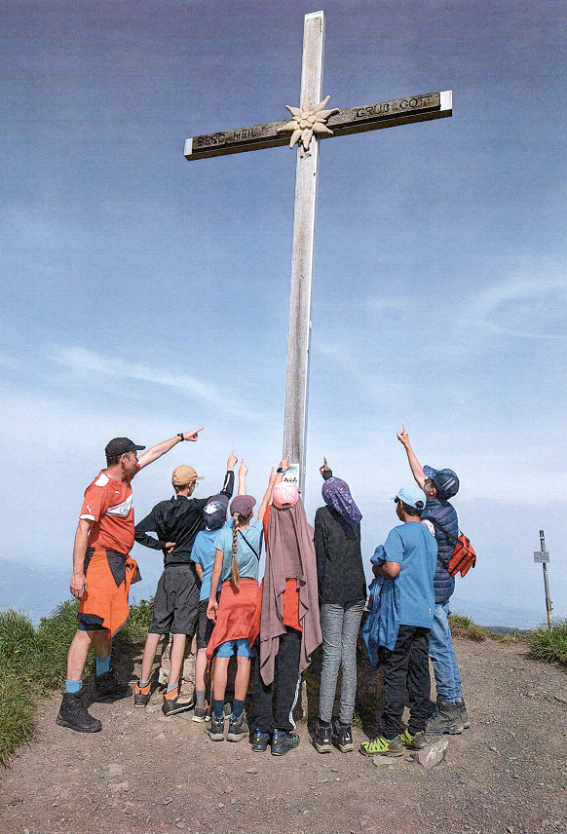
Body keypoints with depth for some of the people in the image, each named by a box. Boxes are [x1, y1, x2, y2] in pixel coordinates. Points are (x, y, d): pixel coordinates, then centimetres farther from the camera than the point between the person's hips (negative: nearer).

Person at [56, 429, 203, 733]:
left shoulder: (124, 477, 9)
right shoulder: (102, 487, -18)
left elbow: (155, 452, 22)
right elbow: (83, 528, -26)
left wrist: (181, 437, 31)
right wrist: (77, 573, -31)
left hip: (118, 562, 10)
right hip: (101, 560, -10)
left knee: (106, 626, 20)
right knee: (89, 629, -10)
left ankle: (104, 682, 35)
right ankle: (70, 705, -6)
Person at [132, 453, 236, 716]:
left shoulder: (161, 508, 2)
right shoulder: (197, 507, -8)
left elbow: (138, 532, 1)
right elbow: (225, 495, 5)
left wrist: (161, 544, 7)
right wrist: (230, 469, 17)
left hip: (168, 573, 4)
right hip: (189, 574, -4)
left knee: (156, 629, 10)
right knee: (180, 631, -3)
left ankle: (143, 688, 20)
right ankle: (171, 696, -2)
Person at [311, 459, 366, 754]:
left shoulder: (323, 514, -3)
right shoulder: (355, 516, 11)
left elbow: (320, 556, -8)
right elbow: (344, 497, 35)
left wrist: (318, 591, -1)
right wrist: (329, 474, 49)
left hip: (332, 592, -4)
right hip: (357, 590, 4)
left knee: (331, 655, -2)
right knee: (349, 654, 6)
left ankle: (324, 730, 4)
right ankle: (345, 729, 10)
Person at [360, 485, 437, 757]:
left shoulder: (399, 533, -10)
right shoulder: (430, 537, 14)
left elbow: (392, 569, -22)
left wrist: (378, 568, 0)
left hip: (401, 613, -8)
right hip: (425, 612, 8)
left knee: (394, 672, -2)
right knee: (420, 671, 12)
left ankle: (391, 737, 3)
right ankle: (416, 730, 19)